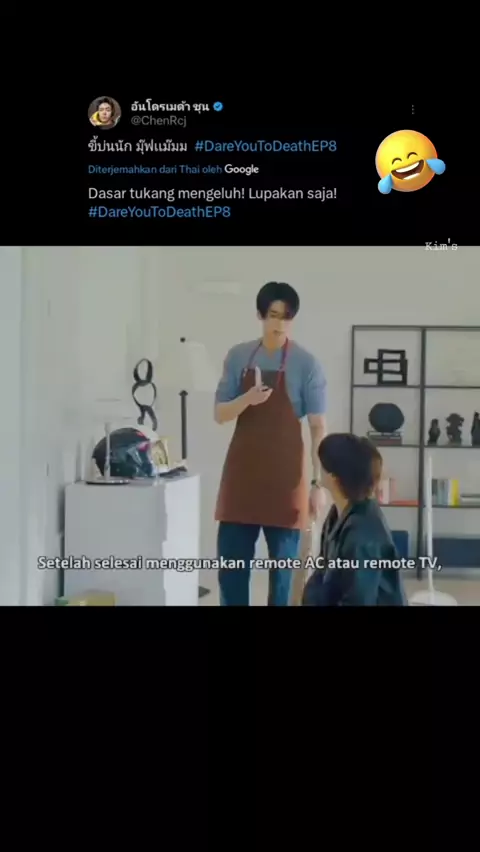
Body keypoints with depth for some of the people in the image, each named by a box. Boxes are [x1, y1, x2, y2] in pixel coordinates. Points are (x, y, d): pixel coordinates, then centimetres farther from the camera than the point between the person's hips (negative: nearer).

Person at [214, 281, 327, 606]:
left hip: (285, 474, -3)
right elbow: (220, 414, 3)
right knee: (231, 567, 6)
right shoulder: (238, 356, 4)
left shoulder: (306, 364, -6)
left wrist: (318, 482, -9)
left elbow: (318, 427, -5)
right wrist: (247, 399, -18)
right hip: (242, 471, 3)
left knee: (282, 566, 6)